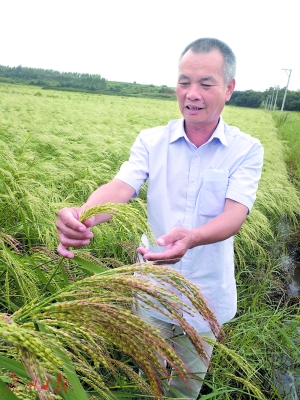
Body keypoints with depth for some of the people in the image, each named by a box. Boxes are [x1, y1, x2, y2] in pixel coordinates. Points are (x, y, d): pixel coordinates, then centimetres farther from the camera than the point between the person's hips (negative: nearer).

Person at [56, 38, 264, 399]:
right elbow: (120, 187, -22)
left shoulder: (246, 150, -10)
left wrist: (190, 238, -45)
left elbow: (235, 213, -24)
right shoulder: (151, 141, -8)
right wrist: (83, 216, -44)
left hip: (205, 296, 0)